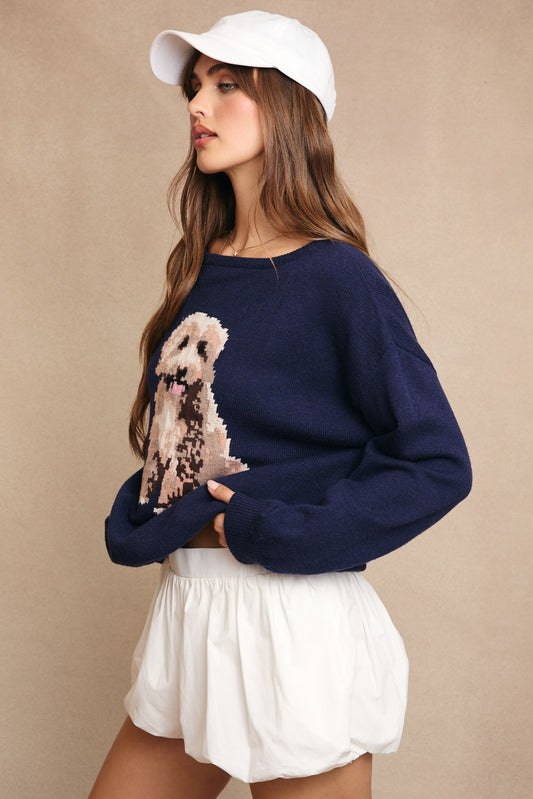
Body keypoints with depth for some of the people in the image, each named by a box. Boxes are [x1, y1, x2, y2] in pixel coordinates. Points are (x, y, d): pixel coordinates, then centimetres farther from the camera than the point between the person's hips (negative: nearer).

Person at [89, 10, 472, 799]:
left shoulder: (336, 277, -13)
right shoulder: (202, 271, 8)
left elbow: (438, 465, -13)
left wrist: (260, 531, -16)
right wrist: (141, 523, -6)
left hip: (296, 625, -7)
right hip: (188, 614, 7)